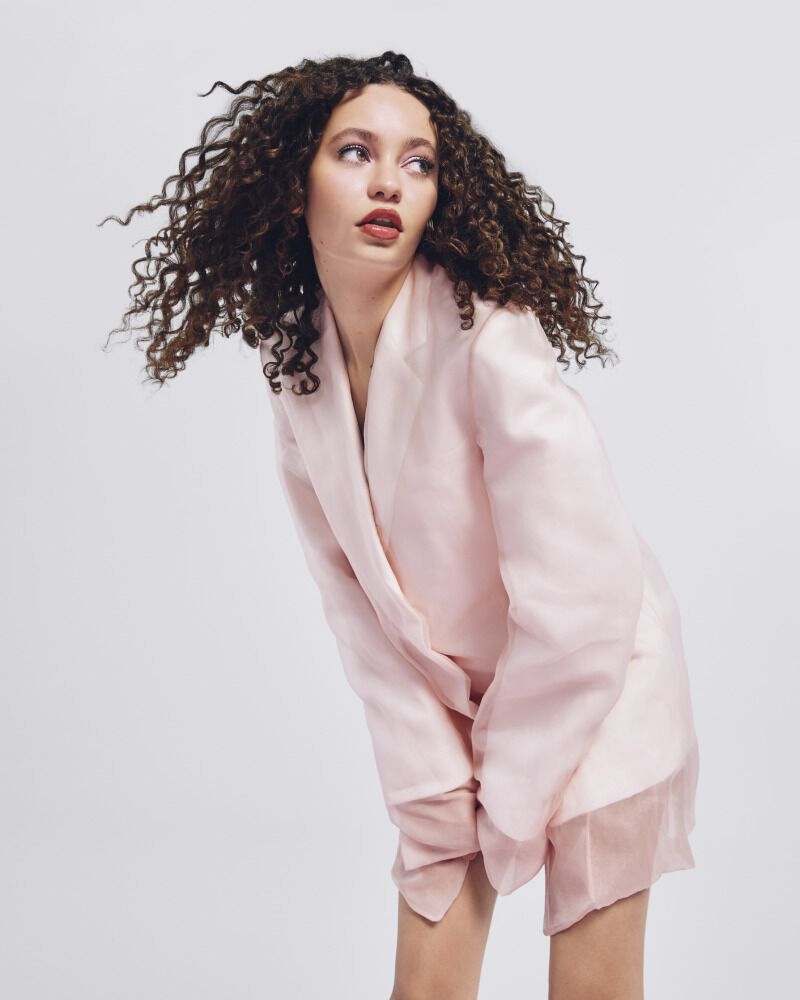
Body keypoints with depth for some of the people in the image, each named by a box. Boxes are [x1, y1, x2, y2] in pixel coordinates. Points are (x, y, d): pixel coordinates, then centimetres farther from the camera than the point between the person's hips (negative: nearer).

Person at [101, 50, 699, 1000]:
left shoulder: (487, 338, -26)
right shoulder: (297, 365, -7)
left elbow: (579, 606, -25)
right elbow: (356, 600, -4)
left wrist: (506, 800, -13)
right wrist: (435, 786, -8)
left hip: (598, 685, -4)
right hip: (449, 702, 5)